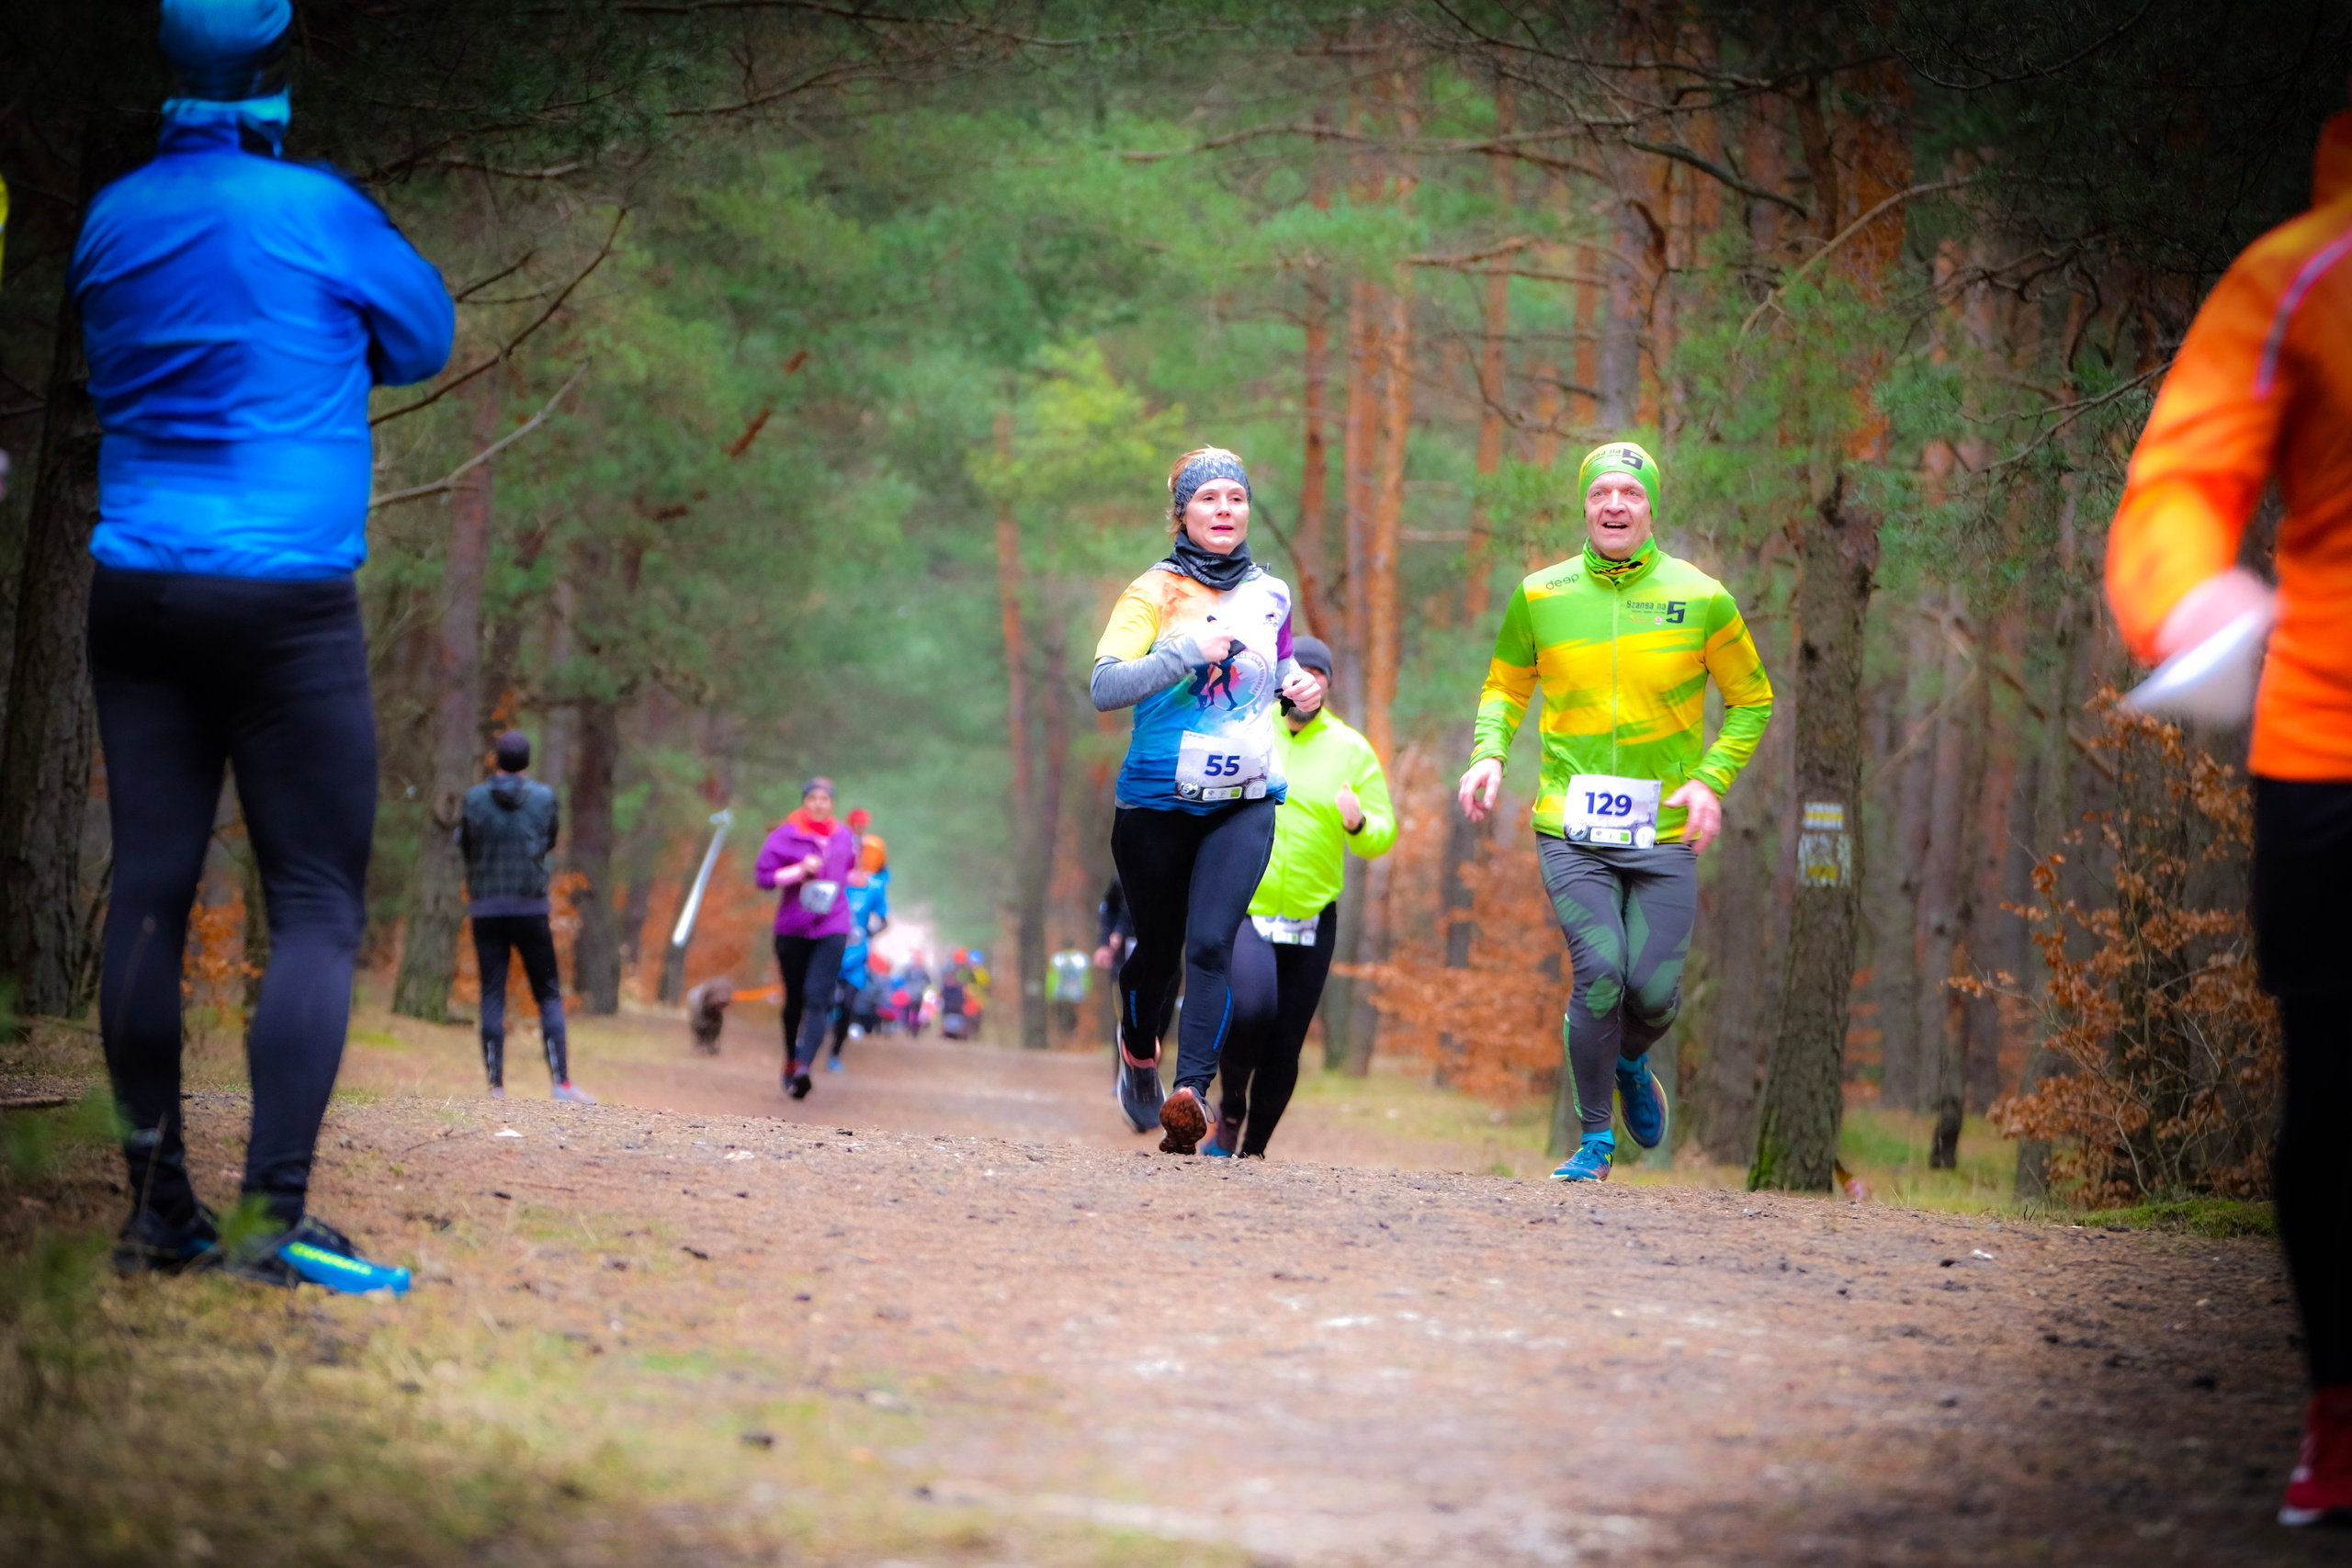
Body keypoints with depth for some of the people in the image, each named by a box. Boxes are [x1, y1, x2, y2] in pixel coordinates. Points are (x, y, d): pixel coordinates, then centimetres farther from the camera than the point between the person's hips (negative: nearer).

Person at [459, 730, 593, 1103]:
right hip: (531, 908, 0)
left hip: (486, 908, 0)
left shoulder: (475, 799, -2)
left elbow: (465, 845, 8)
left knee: (492, 998, 3)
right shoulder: (544, 797, -1)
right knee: (549, 995, 6)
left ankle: (496, 1086, -3)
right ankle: (560, 1082, -2)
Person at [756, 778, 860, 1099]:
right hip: (792, 927, 0)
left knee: (818, 998, -17)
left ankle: (803, 1066, -29)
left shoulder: (844, 837, 8)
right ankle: (791, 1059, 34)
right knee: (794, 998, 12)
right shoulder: (785, 836, -2)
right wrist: (800, 871, -17)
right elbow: (765, 876, -7)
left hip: (832, 928, 0)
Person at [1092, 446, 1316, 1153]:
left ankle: (1192, 1093, -24)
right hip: (1156, 803, -2)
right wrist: (1188, 651, -28)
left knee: (1210, 943, -17)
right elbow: (1106, 686, -20)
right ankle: (1139, 1051, 42)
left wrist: (1292, 684, 6)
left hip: (1245, 803, 2)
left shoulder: (1271, 596, 8)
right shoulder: (1153, 594, -6)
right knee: (1159, 951, 11)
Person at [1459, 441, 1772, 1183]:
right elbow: (1505, 687, 18)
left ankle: (1631, 1062, 34)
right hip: (1572, 829, 0)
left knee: (1655, 988, -4)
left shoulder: (1700, 598, 0)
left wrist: (1711, 779, -5)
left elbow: (1751, 701, 10)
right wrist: (1490, 753, -1)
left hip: (1665, 830, 0)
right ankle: (1595, 1138, 4)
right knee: (1599, 971, -15)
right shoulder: (1539, 597, 4)